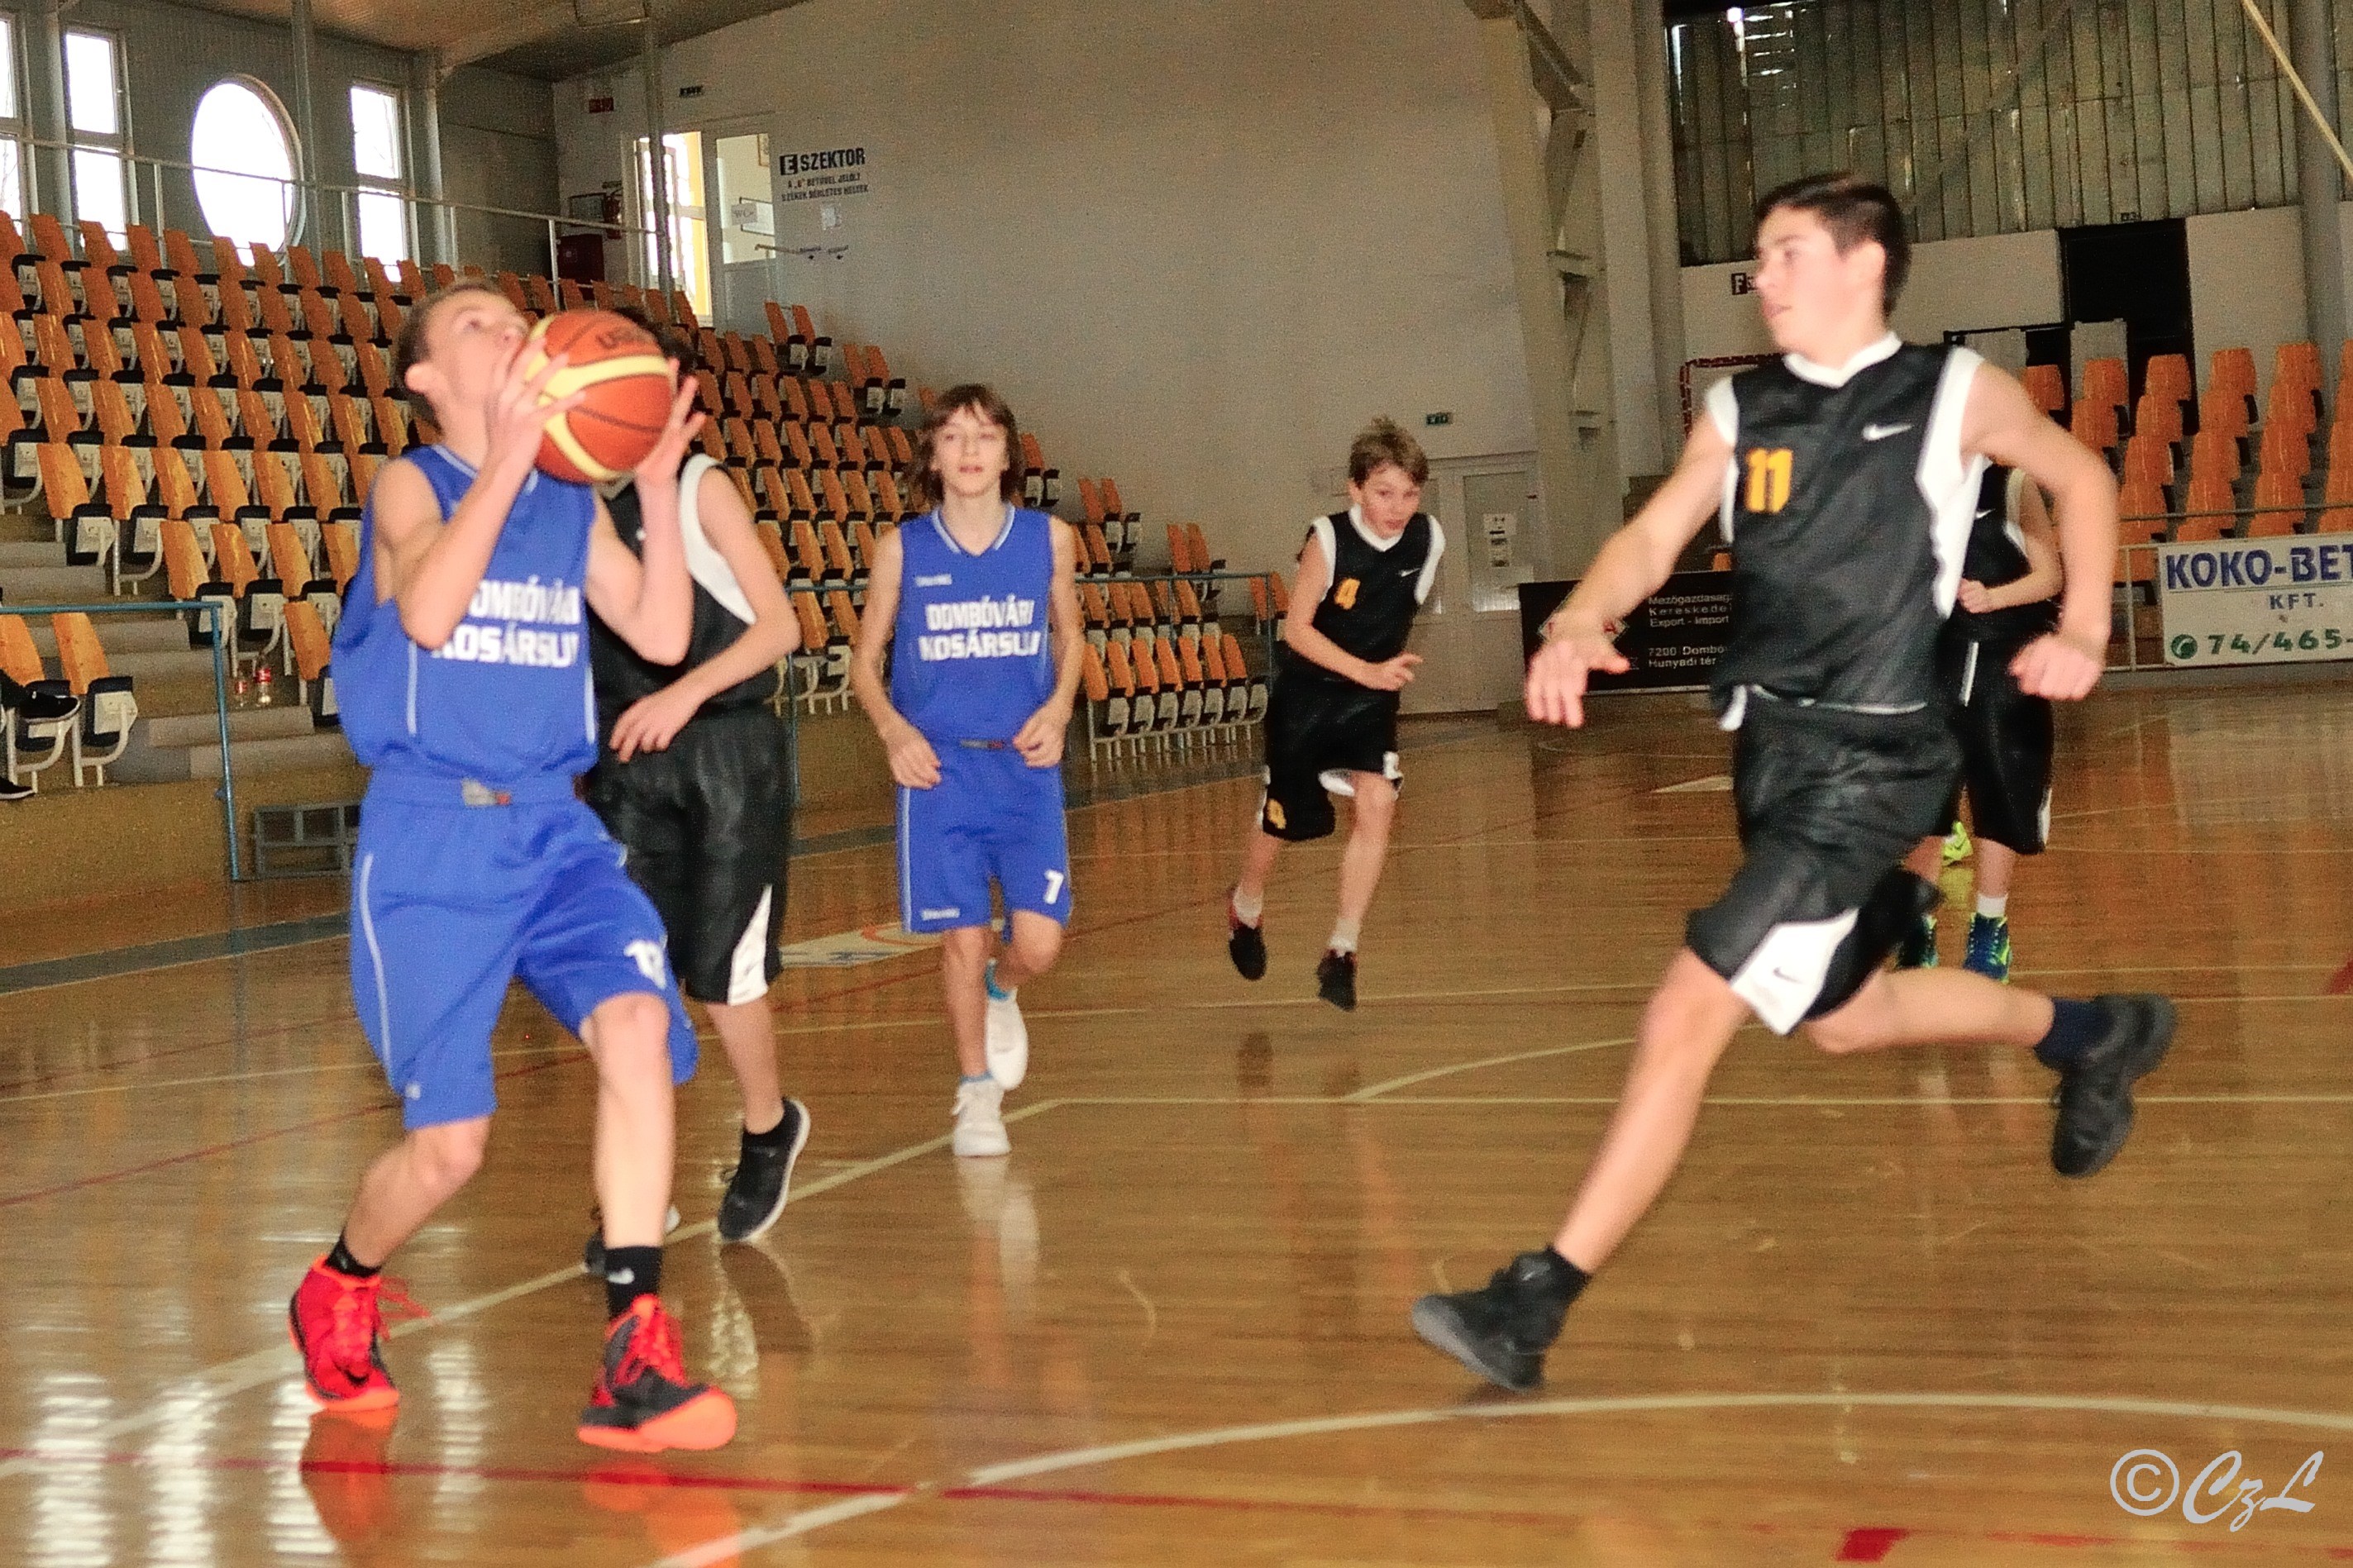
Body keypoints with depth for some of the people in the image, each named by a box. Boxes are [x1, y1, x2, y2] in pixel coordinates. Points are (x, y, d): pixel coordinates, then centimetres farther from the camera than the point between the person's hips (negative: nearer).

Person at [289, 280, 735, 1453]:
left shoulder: (572, 508, 12)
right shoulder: (412, 482, -3)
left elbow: (662, 635, 3)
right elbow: (428, 614, -22)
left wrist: (658, 485, -5)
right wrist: (507, 461, -26)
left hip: (553, 831, 4)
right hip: (430, 839, -4)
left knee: (637, 1023, -23)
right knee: (449, 1143, -5)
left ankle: (634, 1361, -20)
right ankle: (336, 1293, 29)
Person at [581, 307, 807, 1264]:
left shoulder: (702, 487, -6)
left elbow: (779, 626, -11)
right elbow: (574, 633, 13)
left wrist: (687, 693, -22)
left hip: (725, 754, -4)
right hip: (627, 760, 4)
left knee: (719, 972, 1)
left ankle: (770, 1130, 28)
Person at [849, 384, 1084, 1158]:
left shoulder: (1050, 538, 0)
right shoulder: (901, 548, -2)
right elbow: (865, 662, 7)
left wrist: (1058, 709, -3)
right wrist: (894, 729, -11)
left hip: (1024, 765, 1)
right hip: (939, 768, -1)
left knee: (1038, 942, -7)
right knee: (962, 937, 0)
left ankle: (1000, 993, 31)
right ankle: (976, 1092, 21)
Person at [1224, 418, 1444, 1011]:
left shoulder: (1429, 539, -10)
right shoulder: (1329, 539, -22)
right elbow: (1296, 629, -22)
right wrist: (1366, 671, -30)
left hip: (1372, 697, 3)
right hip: (1308, 692, -2)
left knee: (1377, 803, -19)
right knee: (1282, 818, 11)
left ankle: (1341, 953, -8)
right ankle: (1246, 908, 44)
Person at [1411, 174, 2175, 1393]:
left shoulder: (1955, 393, -2)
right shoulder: (1740, 411, 8)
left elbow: (2080, 475, 14)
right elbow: (1654, 536, -3)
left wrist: (2083, 628, 3)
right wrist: (1579, 624, -23)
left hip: (1871, 762, -6)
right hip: (1769, 752, 7)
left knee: (1688, 1013, -15)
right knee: (1838, 1016, 21)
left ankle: (1534, 1304, -13)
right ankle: (2090, 1036, 46)